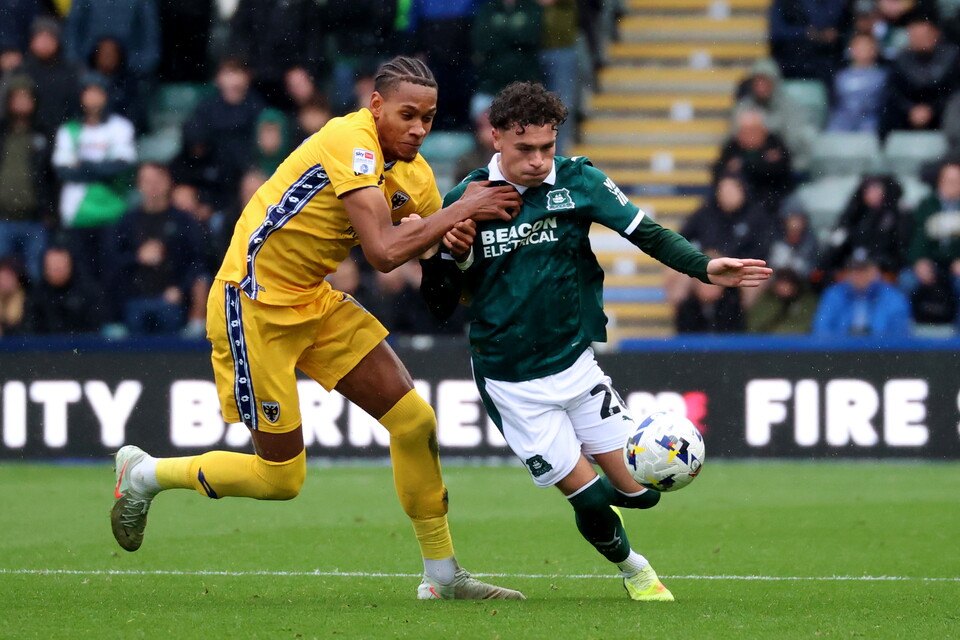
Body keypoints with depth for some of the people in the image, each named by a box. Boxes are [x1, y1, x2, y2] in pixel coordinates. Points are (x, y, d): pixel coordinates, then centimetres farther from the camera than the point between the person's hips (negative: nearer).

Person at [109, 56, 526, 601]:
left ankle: (443, 575, 11)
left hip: (314, 301, 8)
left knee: (415, 419, 0)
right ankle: (145, 474, 19)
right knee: (281, 478, -3)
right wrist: (461, 211, -24)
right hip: (254, 304, -8)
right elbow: (384, 253, -31)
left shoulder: (415, 175, 4)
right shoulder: (351, 142, -23)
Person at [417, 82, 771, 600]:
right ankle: (630, 567, 29)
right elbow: (439, 303, -1)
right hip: (512, 381, -2)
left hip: (575, 361, 2)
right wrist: (451, 255, -20)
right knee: (588, 499, -4)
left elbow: (645, 232, -6)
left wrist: (704, 267, -20)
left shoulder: (577, 181, -5)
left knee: (638, 490, 1)